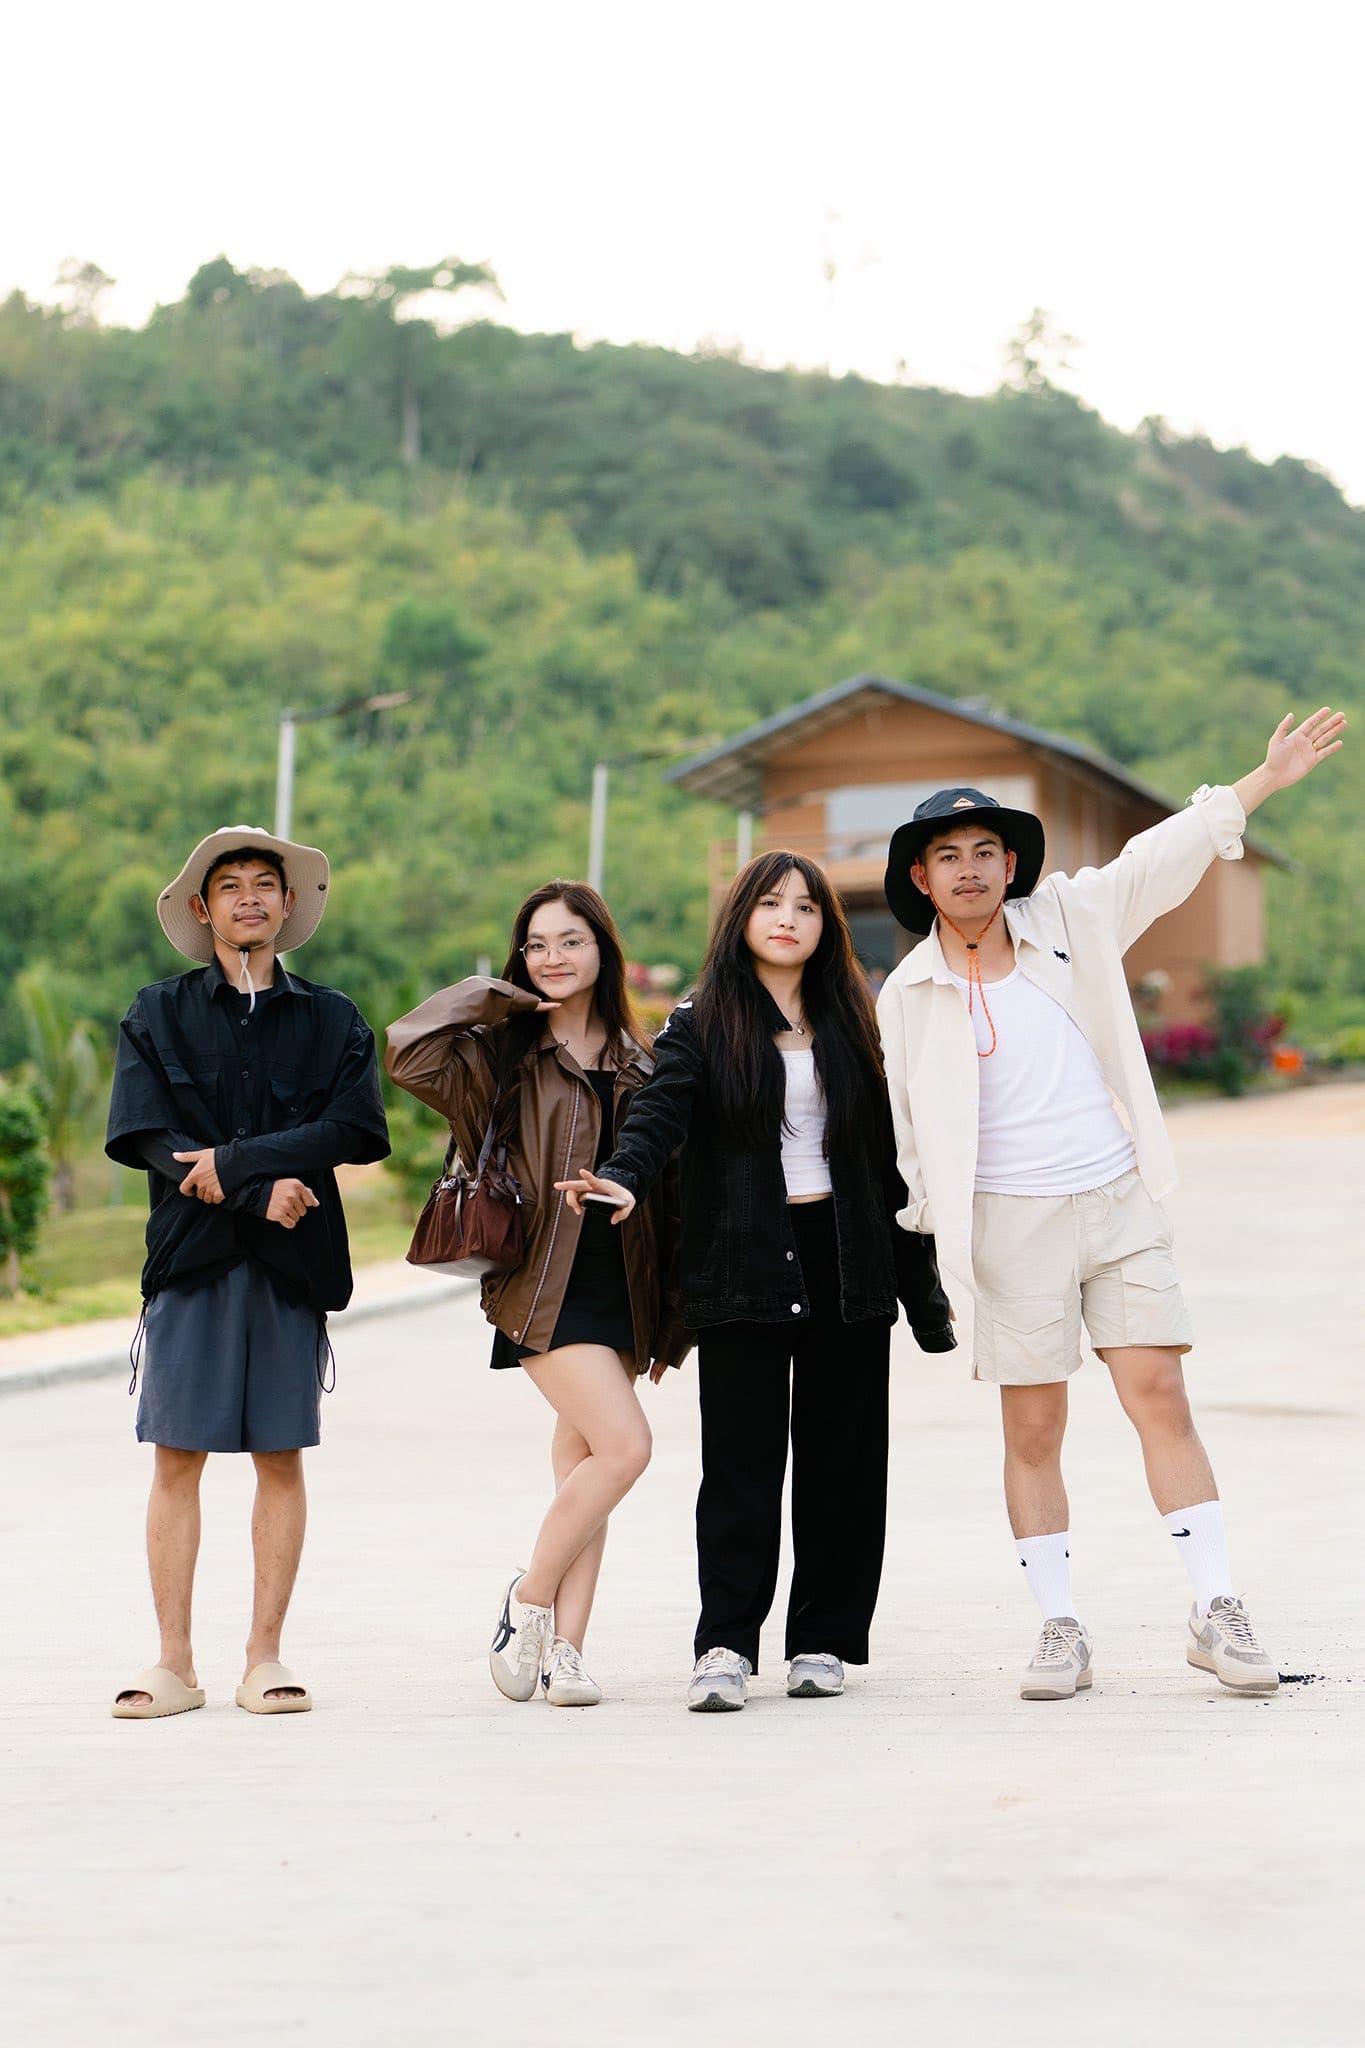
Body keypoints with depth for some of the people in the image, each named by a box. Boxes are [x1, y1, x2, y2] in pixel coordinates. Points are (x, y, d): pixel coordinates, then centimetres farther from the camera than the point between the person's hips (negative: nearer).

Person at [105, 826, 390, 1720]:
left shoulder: (334, 1021, 12)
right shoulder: (159, 1014, 10)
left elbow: (359, 1129, -4)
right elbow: (139, 1133, -3)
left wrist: (234, 1161, -14)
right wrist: (260, 1193, -12)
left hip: (293, 1256, 1)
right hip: (190, 1255, 0)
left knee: (282, 1456, 1)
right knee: (178, 1456, -3)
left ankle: (265, 1656, 7)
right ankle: (175, 1663, 1)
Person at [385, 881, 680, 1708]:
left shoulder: (639, 1062, 13)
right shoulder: (502, 1052, 1)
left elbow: (666, 1181, 16)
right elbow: (410, 1051, -19)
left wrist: (668, 1312, 12)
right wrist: (496, 995, -7)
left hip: (621, 1287, 5)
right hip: (545, 1282, -5)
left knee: (582, 1467, 3)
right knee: (624, 1443, -17)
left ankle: (562, 1647, 5)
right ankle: (529, 1600, 0)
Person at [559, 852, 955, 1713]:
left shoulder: (853, 1027, 13)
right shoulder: (702, 1026, 4)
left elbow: (889, 1157, 13)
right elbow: (659, 1113, -13)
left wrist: (922, 1285, 11)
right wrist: (624, 1179, -36)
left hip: (848, 1264, 3)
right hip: (743, 1267, -3)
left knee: (841, 1457, 4)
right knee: (743, 1461, -6)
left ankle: (825, 1640, 12)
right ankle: (725, 1647, -6)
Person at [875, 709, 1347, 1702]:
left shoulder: (1068, 920, 6)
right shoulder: (910, 993, 2)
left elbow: (1162, 858, 9)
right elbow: (913, 1126, 7)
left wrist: (1264, 780, 9)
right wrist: (937, 1221, 4)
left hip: (1119, 1202, 1)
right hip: (1012, 1222, -1)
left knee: (1161, 1399, -4)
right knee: (1033, 1430, 0)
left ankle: (1218, 1612, 0)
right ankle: (1060, 1629, 8)